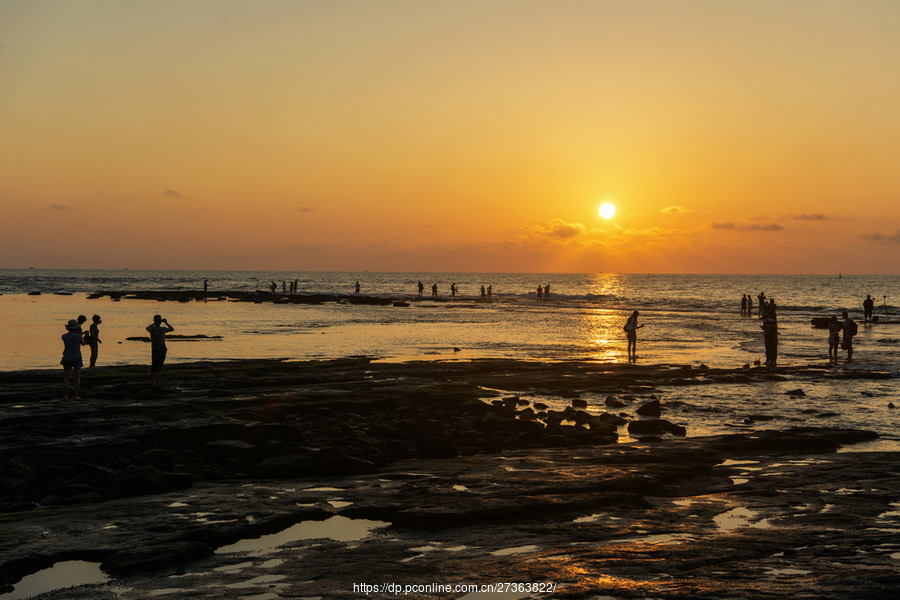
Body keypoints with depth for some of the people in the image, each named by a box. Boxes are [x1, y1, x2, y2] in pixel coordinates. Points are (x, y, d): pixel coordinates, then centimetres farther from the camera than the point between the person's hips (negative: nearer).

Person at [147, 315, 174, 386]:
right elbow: (172, 329, -1)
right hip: (161, 350, -4)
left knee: (153, 366, 16)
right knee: (159, 366, 0)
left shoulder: (151, 329, -5)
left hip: (153, 350, 4)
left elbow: (147, 327, 22)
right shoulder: (162, 329, -17)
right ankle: (156, 382, -6)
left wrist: (154, 323, 23)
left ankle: (151, 381, 26)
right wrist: (166, 323, 6)